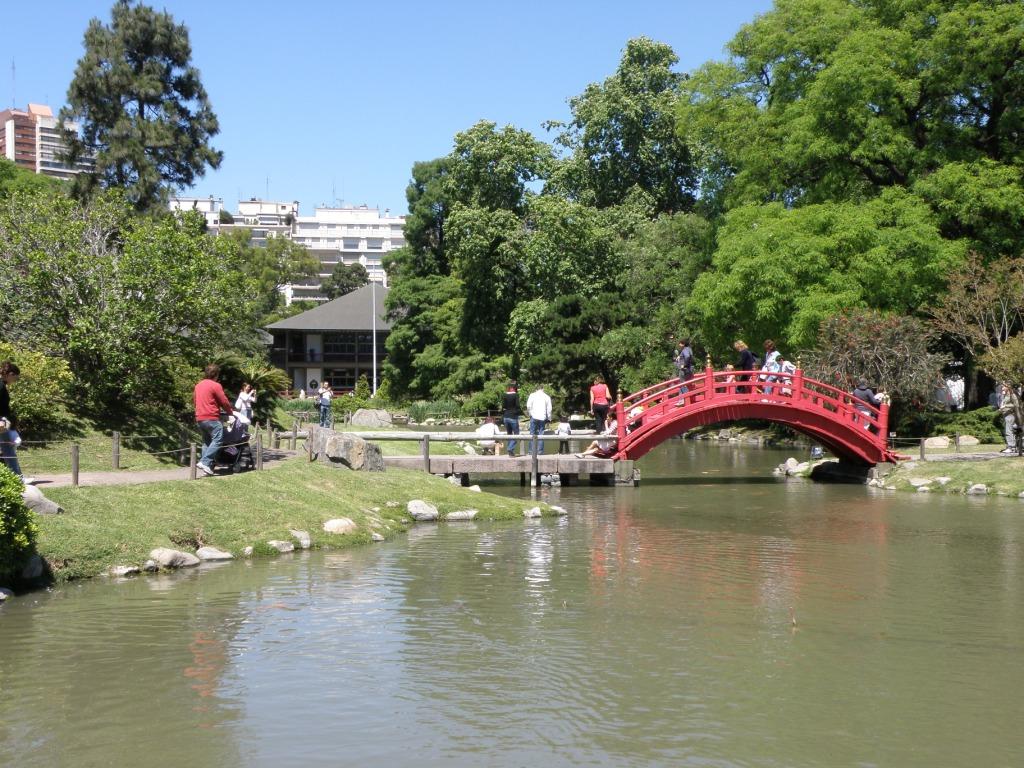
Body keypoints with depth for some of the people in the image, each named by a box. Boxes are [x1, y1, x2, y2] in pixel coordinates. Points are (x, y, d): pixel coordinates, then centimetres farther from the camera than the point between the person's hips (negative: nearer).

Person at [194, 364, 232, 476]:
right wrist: (229, 411, 11)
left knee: (207, 441, 14)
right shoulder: (216, 386, -8)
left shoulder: (198, 385, 16)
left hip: (199, 418, 9)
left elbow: (195, 398, 26)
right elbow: (224, 402, -7)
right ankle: (205, 462, -23)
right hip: (212, 417, -9)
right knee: (217, 440, -10)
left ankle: (207, 466, 7)